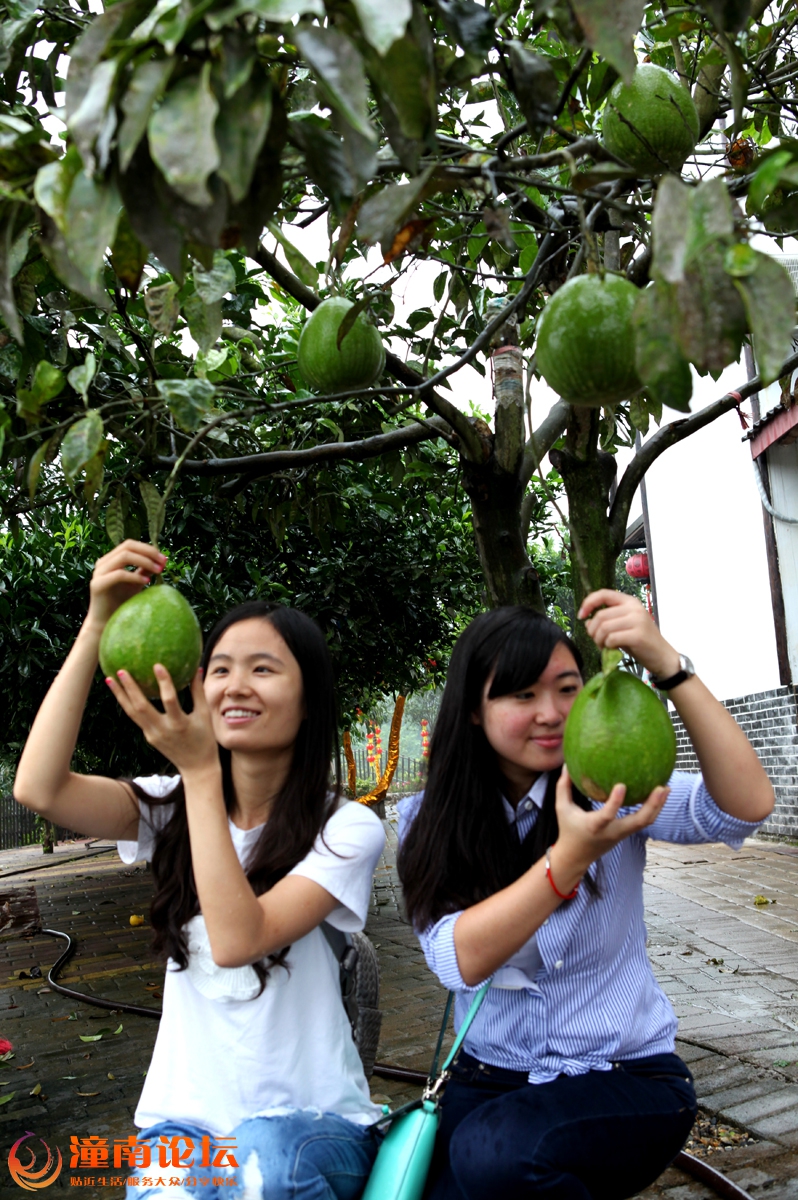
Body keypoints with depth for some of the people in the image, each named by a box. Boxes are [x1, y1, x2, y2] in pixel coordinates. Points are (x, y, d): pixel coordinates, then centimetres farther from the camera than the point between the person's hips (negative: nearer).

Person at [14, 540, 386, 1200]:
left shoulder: (346, 827, -10)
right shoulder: (173, 806, 1)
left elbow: (236, 939, -24)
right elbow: (39, 789, -16)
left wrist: (200, 772, -27)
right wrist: (96, 625, -19)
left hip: (311, 1120, 0)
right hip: (185, 1114, 1)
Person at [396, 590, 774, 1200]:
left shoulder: (611, 789, -7)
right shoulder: (431, 824, -5)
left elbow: (748, 806, -24)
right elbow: (462, 961, -20)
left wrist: (667, 663, -34)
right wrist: (570, 856, -34)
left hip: (628, 1076, -2)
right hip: (488, 1080, 2)